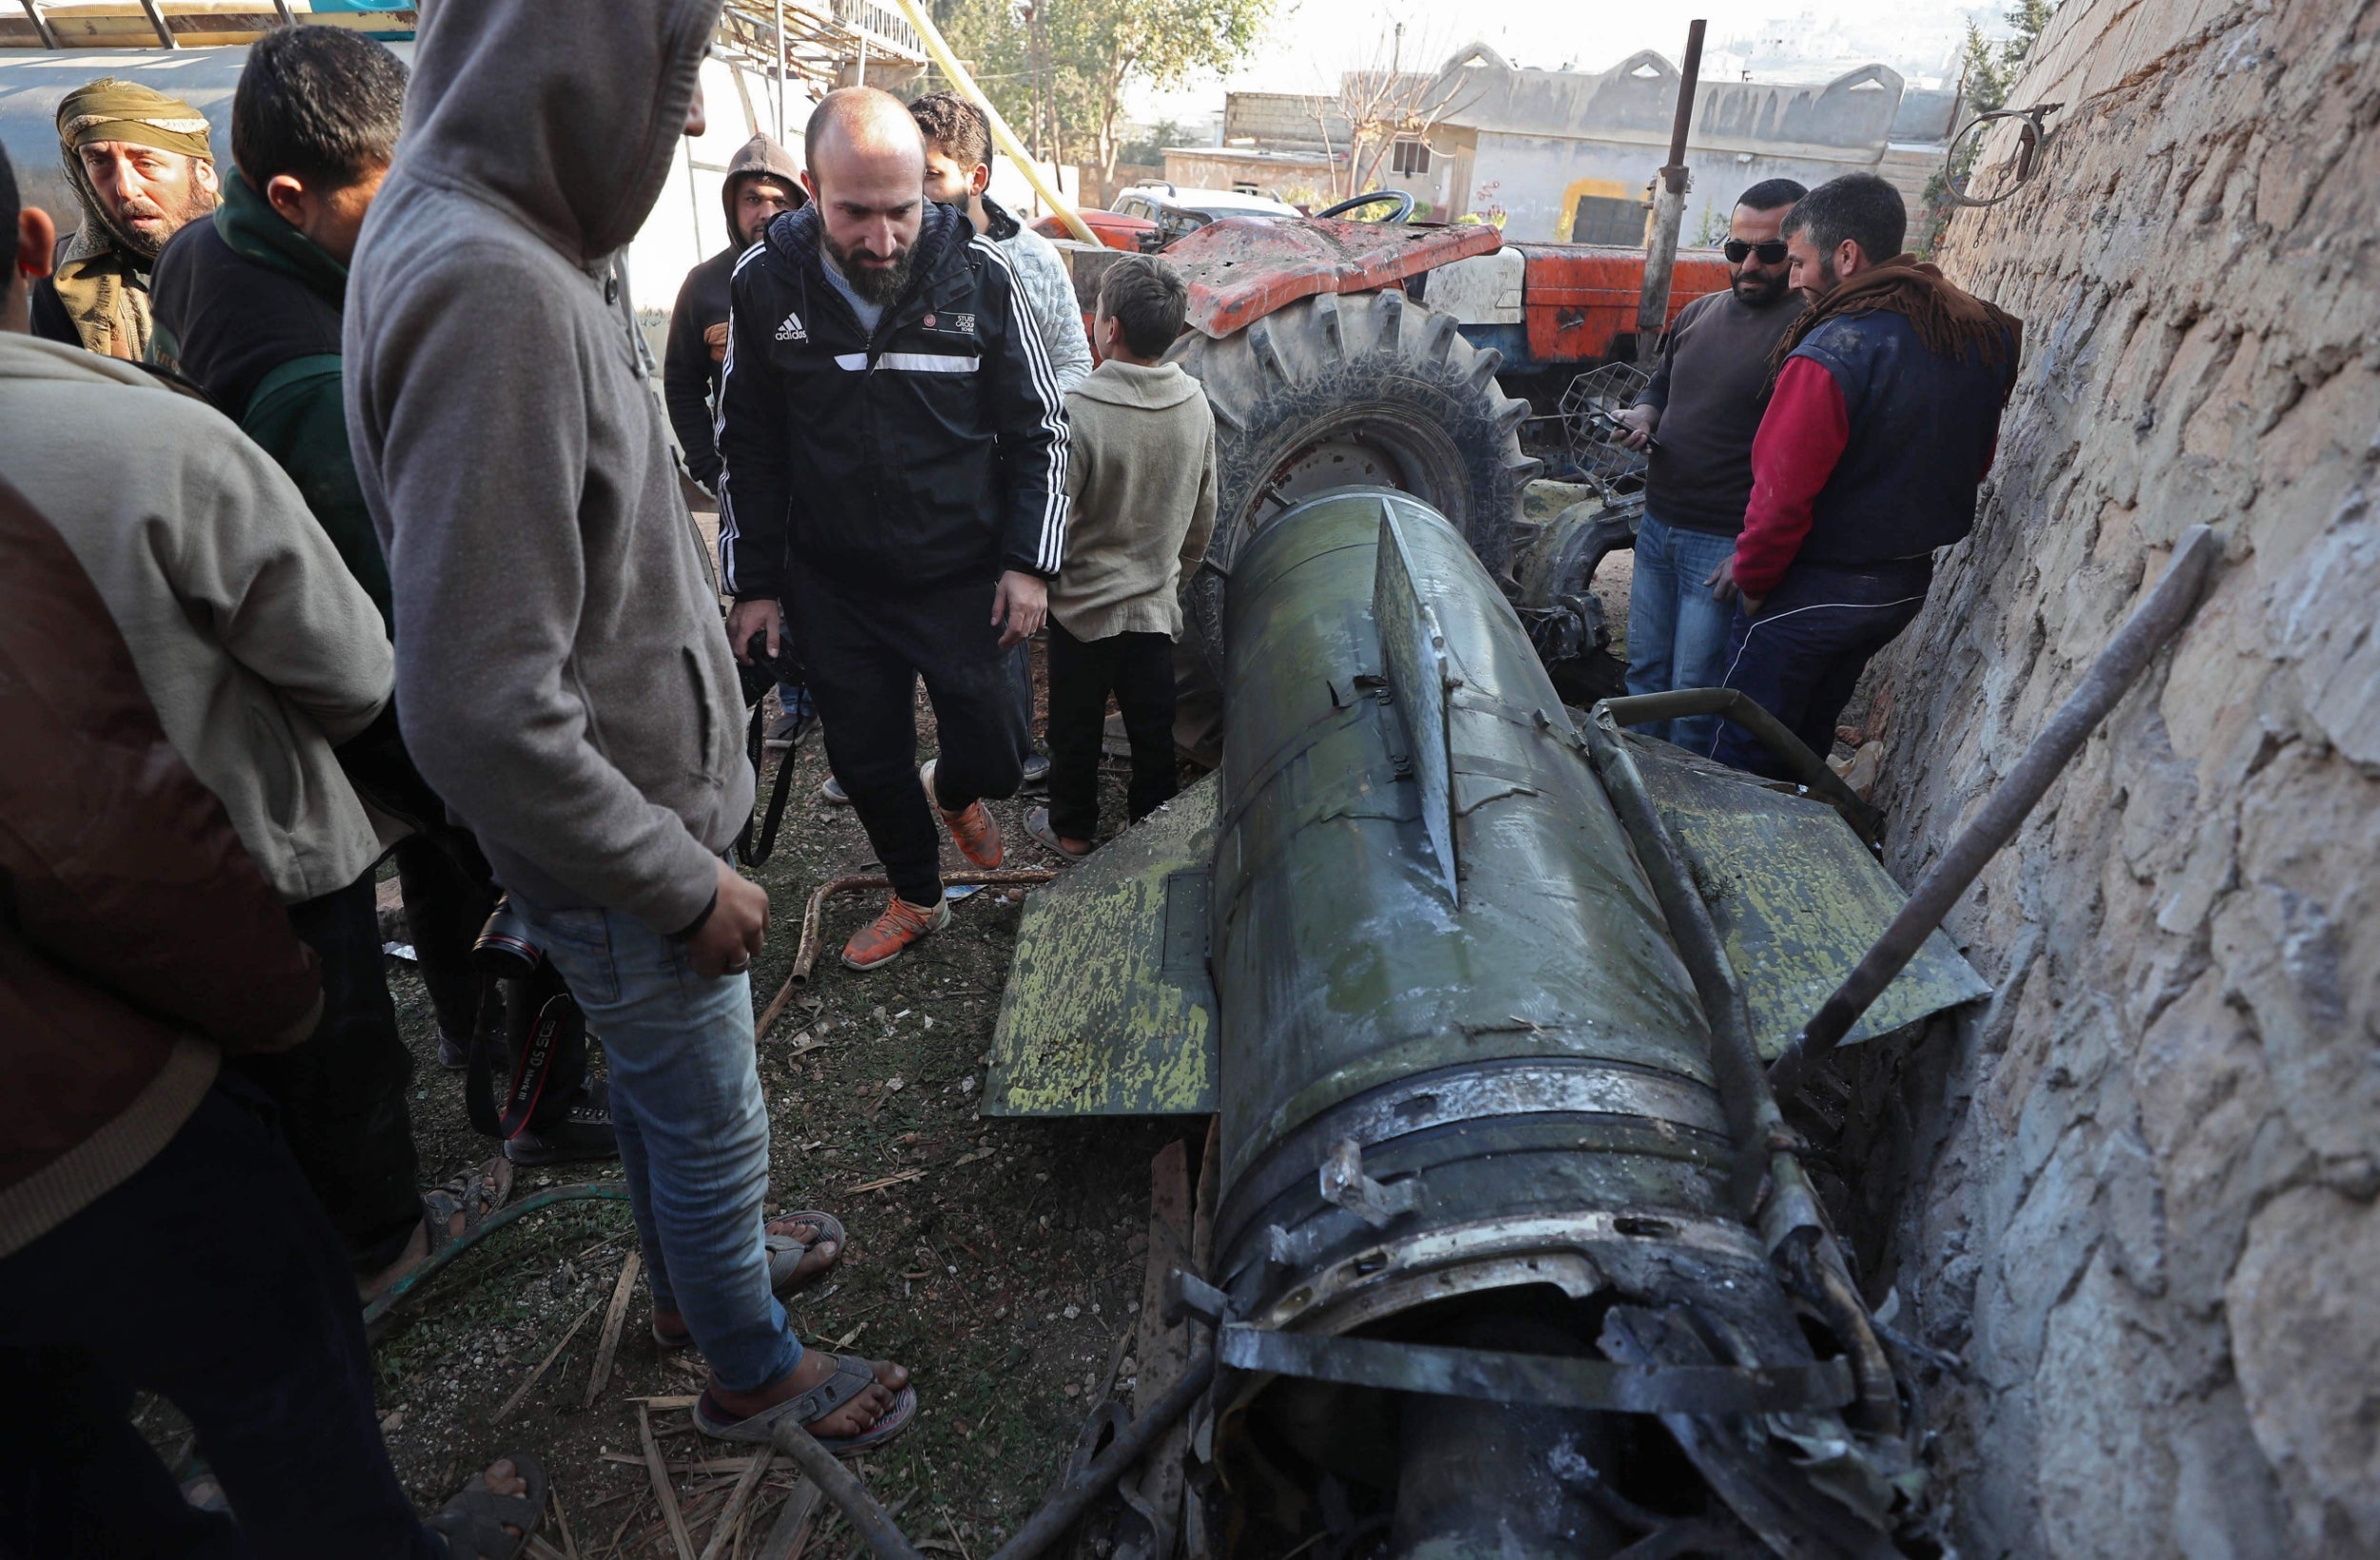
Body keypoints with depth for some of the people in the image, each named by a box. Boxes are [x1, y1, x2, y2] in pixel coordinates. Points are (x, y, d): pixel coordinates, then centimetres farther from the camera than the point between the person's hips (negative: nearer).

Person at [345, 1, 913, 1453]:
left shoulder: (499, 240, 2)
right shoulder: (486, 291, -29)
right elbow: (479, 709, -31)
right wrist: (687, 879, -20)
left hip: (644, 797, 9)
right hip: (612, 847, -9)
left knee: (653, 1073, 28)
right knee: (714, 1124, 13)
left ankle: (696, 1268, 53)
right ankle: (754, 1373, 39)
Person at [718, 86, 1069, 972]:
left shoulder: (979, 274, -10)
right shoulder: (767, 283, -5)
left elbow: (1040, 431, -2)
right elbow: (748, 449, 5)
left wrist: (1029, 564, -9)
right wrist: (755, 584, 4)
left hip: (963, 579, -1)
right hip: (832, 587, 2)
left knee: (992, 759, 2)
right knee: (866, 760, 12)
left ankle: (953, 790, 41)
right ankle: (916, 898, 38)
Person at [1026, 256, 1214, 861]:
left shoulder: (1077, 412, -24)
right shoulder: (1196, 404, -6)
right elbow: (1204, 514, 6)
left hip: (1084, 605, -4)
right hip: (1157, 604, 4)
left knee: (1077, 727, 14)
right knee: (1153, 727, 17)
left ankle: (1071, 829, 30)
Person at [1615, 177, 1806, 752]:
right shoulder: (1699, 313, 10)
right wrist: (1644, 414, 1)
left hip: (1726, 545, -7)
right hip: (1658, 526, 7)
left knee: (1695, 694, 1)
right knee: (1645, 672, 17)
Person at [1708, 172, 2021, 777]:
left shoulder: (1830, 356, -26)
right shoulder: (1984, 336, 0)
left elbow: (1782, 493, -24)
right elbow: (1975, 461, 11)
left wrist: (1750, 576, -8)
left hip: (1815, 591, -8)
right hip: (1908, 584, 8)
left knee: (1745, 750, 7)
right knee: (1810, 733, 24)